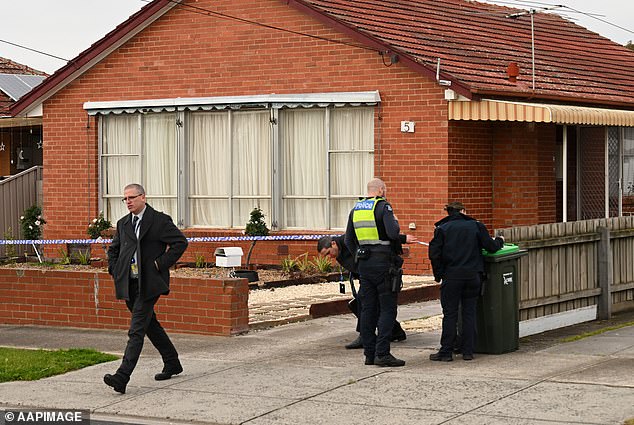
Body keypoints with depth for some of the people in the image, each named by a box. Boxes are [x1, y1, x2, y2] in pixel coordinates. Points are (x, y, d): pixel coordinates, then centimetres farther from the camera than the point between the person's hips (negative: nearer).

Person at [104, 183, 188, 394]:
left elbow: (181, 242, -7)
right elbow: (113, 249, 26)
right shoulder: (123, 223, 14)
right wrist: (114, 270, 10)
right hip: (129, 285, 7)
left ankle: (122, 376, -22)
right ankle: (172, 363, 33)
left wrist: (161, 264, -12)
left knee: (136, 330, -13)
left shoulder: (160, 220, -4)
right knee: (150, 325, 17)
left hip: (149, 284, -7)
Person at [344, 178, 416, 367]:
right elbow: (393, 233, -20)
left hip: (364, 264, 7)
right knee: (387, 309, -4)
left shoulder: (356, 209, 13)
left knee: (368, 309, 9)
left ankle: (369, 353, 10)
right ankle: (382, 353, -9)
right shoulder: (383, 207, -9)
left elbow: (348, 240, 15)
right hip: (383, 263, -7)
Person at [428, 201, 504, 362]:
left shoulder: (442, 229, 2)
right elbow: (491, 247, 4)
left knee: (450, 314, 3)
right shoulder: (476, 226, 5)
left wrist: (438, 274, 7)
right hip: (473, 275, 1)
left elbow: (434, 254, -4)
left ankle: (446, 351, 3)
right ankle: (468, 351, 9)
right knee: (469, 312, 9)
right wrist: (499, 241, 26)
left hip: (451, 276, -1)